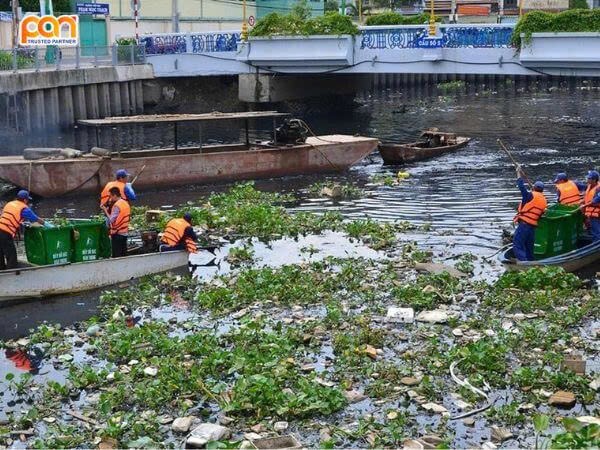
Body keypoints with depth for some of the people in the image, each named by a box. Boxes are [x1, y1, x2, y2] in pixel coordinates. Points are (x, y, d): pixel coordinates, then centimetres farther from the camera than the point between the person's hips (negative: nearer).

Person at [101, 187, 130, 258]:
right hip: (125, 232, 8)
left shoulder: (116, 205, -16)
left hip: (117, 233, -8)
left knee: (116, 255, -5)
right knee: (124, 254, 11)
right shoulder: (126, 204, 11)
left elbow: (111, 220, -20)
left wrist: (105, 210, -10)